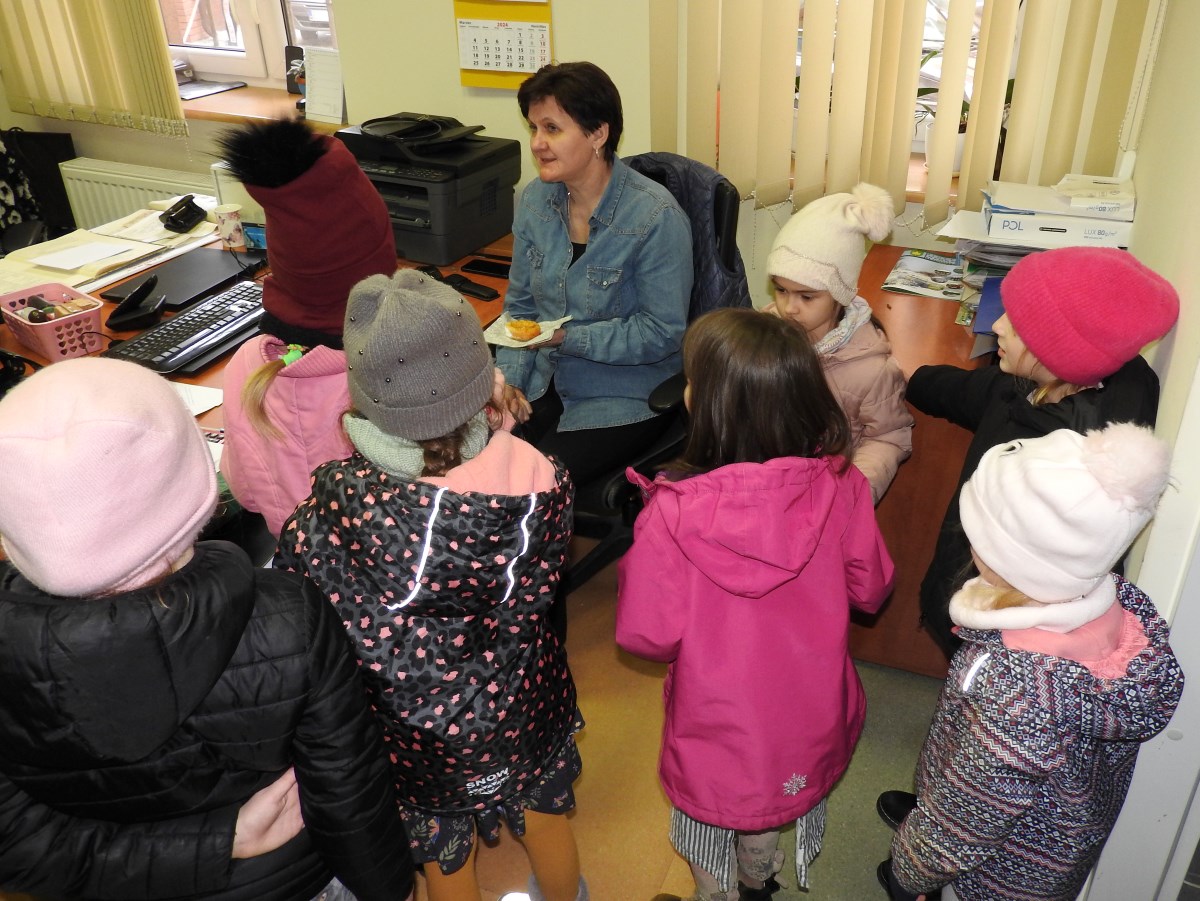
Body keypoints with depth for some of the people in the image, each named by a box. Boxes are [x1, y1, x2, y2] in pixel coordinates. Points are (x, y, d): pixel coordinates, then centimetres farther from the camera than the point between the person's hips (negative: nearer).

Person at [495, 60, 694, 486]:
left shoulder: (656, 216, -17)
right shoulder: (535, 199, 3)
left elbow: (662, 333, -17)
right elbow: (519, 305, 11)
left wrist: (567, 338, -21)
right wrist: (507, 378, -4)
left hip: (623, 399, -5)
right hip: (545, 385, 6)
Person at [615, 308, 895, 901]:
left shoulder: (673, 513, -32)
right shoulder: (840, 487, -23)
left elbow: (647, 636, -21)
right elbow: (870, 590, -7)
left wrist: (633, 562, -6)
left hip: (718, 724, -3)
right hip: (809, 718, 4)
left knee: (710, 810, 29)